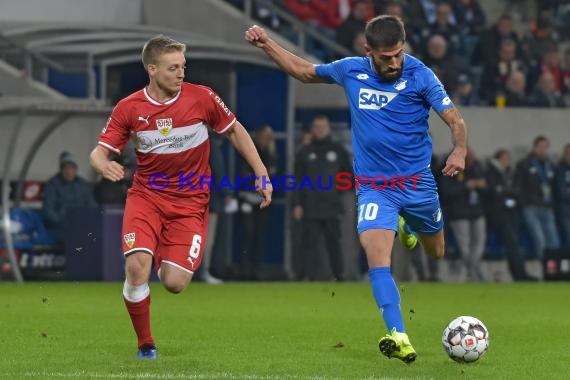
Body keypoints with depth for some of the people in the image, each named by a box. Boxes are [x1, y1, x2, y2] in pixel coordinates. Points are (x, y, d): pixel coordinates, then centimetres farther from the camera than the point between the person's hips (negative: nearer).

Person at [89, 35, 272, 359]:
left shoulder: (202, 98, -7)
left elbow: (235, 131, 8)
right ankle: (146, 345, -1)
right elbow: (100, 152, -3)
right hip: (146, 196, 0)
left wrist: (261, 174, 3)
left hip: (190, 202, 0)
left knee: (174, 283, -13)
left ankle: (169, 265, 29)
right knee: (137, 266, -23)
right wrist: (104, 165, -28)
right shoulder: (129, 108, -6)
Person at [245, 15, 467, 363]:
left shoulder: (420, 76, -12)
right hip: (373, 186, 0)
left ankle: (407, 226, 56)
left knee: (436, 252, 20)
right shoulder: (351, 71, -3)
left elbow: (456, 120, -13)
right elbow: (304, 71, 16)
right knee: (377, 256, -22)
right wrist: (266, 43, 8)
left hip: (417, 181, 0)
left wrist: (460, 151, -33)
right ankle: (399, 338, -27)